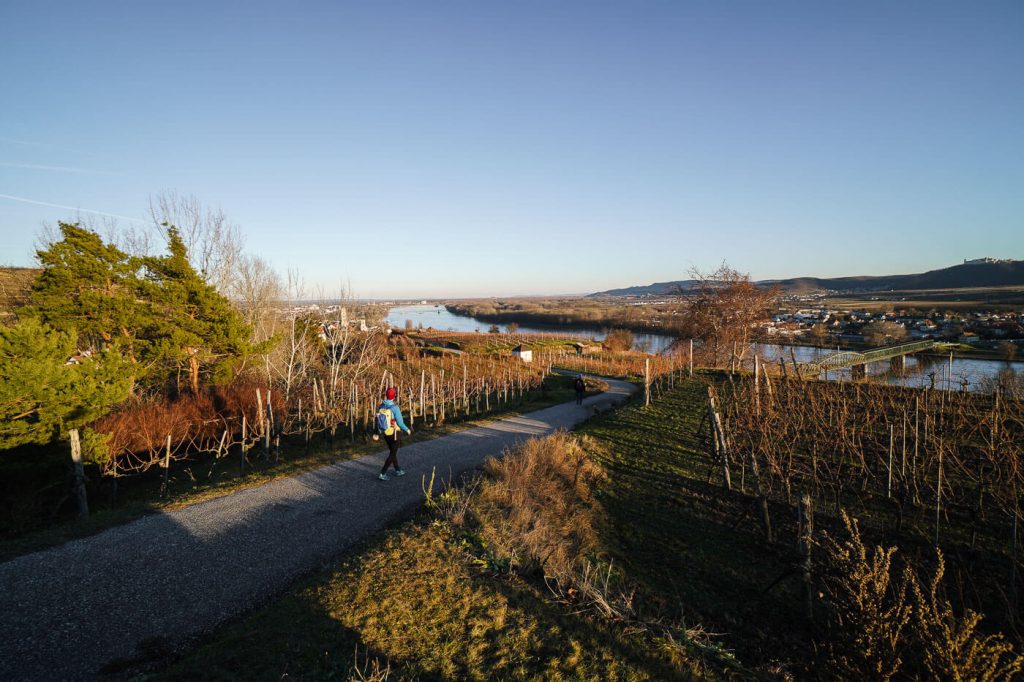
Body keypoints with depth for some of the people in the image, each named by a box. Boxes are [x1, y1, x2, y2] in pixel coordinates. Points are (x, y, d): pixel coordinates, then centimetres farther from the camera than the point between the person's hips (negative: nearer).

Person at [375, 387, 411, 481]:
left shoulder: (381, 406, -2)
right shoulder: (395, 408, -23)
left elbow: (377, 420, 3)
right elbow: (400, 423, -21)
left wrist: (377, 433, 12)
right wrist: (407, 430, -3)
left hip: (385, 433, 7)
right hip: (393, 434, -7)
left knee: (392, 451, 22)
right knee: (392, 454, 5)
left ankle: (398, 471, 33)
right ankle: (383, 474, 0)